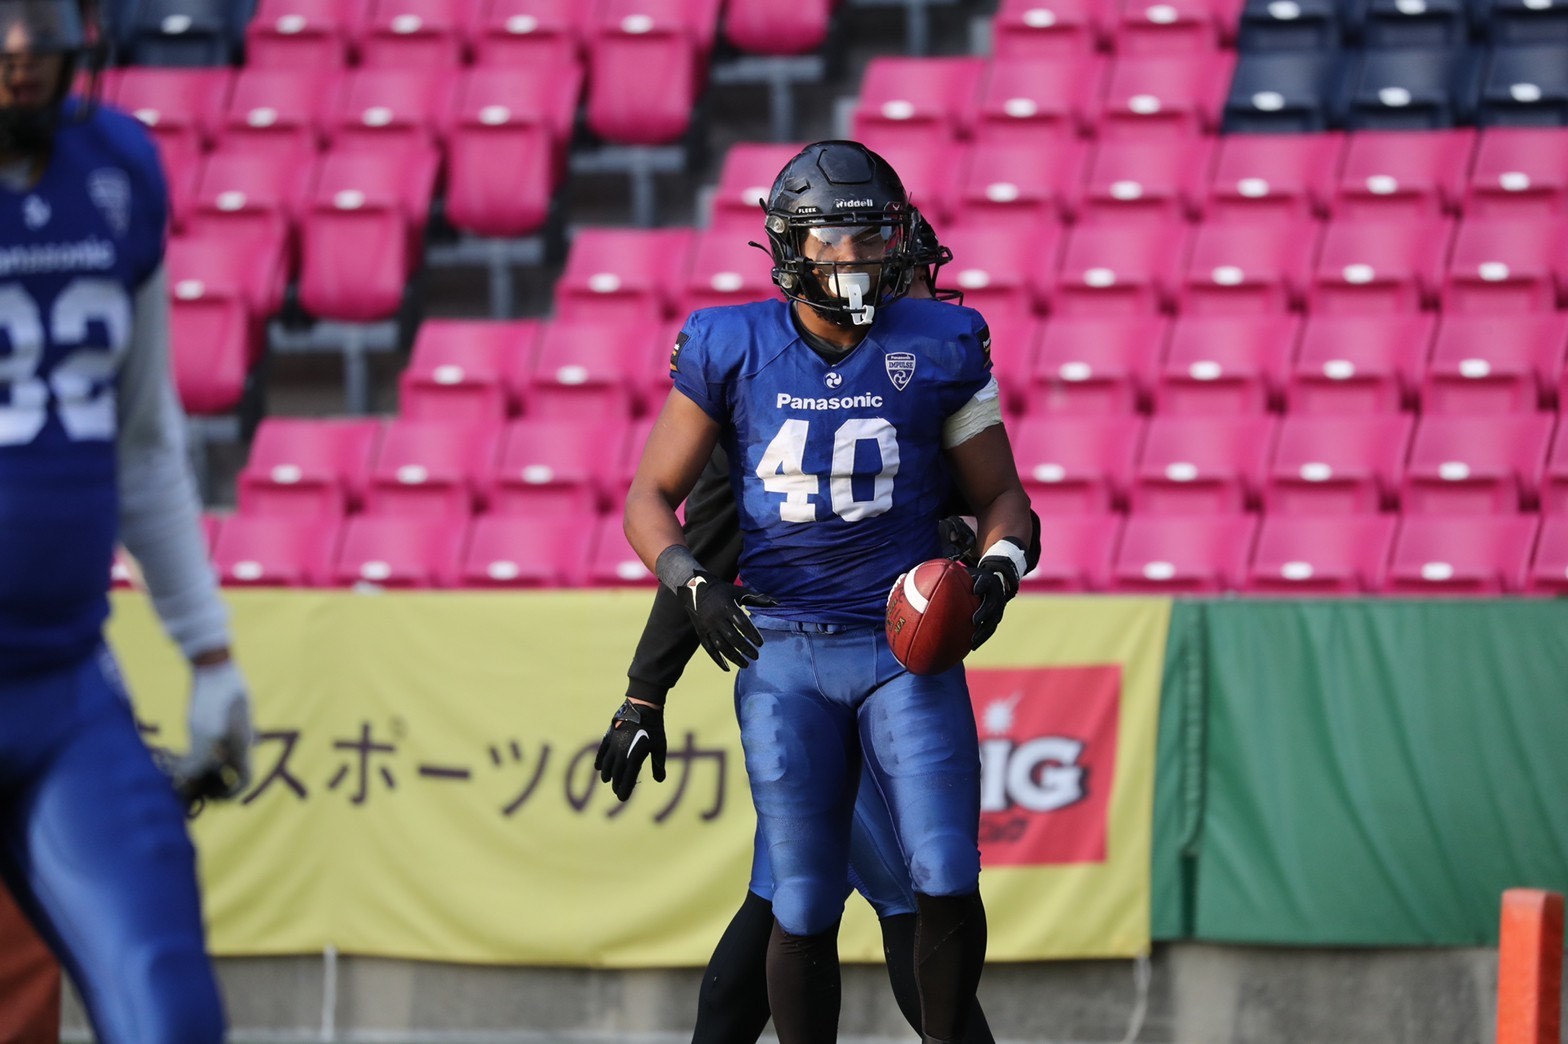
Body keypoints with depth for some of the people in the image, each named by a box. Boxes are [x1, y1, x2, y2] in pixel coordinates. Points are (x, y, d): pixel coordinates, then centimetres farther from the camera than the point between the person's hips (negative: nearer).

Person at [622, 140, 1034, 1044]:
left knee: (947, 884, -12)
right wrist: (694, 585, -10)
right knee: (805, 908, 1)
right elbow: (652, 499, 8)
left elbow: (1001, 495, 10)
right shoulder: (732, 351, 1)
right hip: (784, 653, 0)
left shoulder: (939, 348, 1)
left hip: (907, 645, 0)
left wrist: (997, 572, -11)